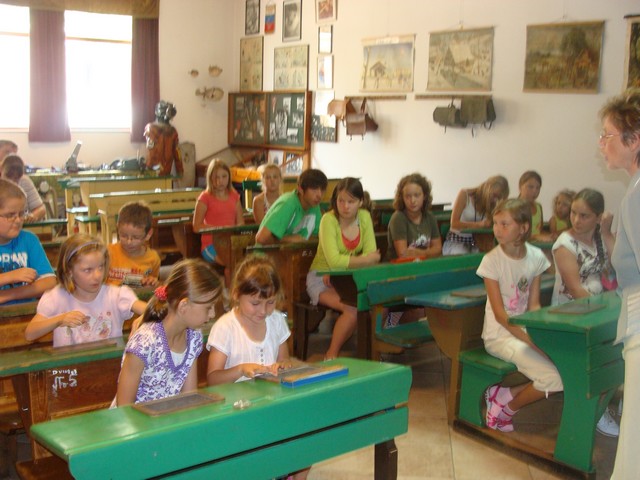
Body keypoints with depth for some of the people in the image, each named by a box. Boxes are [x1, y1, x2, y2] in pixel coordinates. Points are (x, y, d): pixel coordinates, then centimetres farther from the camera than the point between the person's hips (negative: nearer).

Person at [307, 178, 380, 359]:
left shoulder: (364, 217, -1)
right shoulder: (329, 220, -17)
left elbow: (371, 254, -7)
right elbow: (334, 261, -26)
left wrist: (347, 265, -22)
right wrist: (366, 259, -16)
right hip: (321, 278, -5)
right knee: (353, 308, -29)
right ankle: (331, 356, -10)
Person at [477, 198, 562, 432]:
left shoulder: (536, 257, 0)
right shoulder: (492, 260, -14)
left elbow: (534, 305, 2)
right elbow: (500, 314, -15)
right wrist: (533, 342, -22)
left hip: (525, 329, 6)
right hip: (500, 335, -6)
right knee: (553, 378, -22)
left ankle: (505, 396, 0)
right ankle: (508, 408, 5)